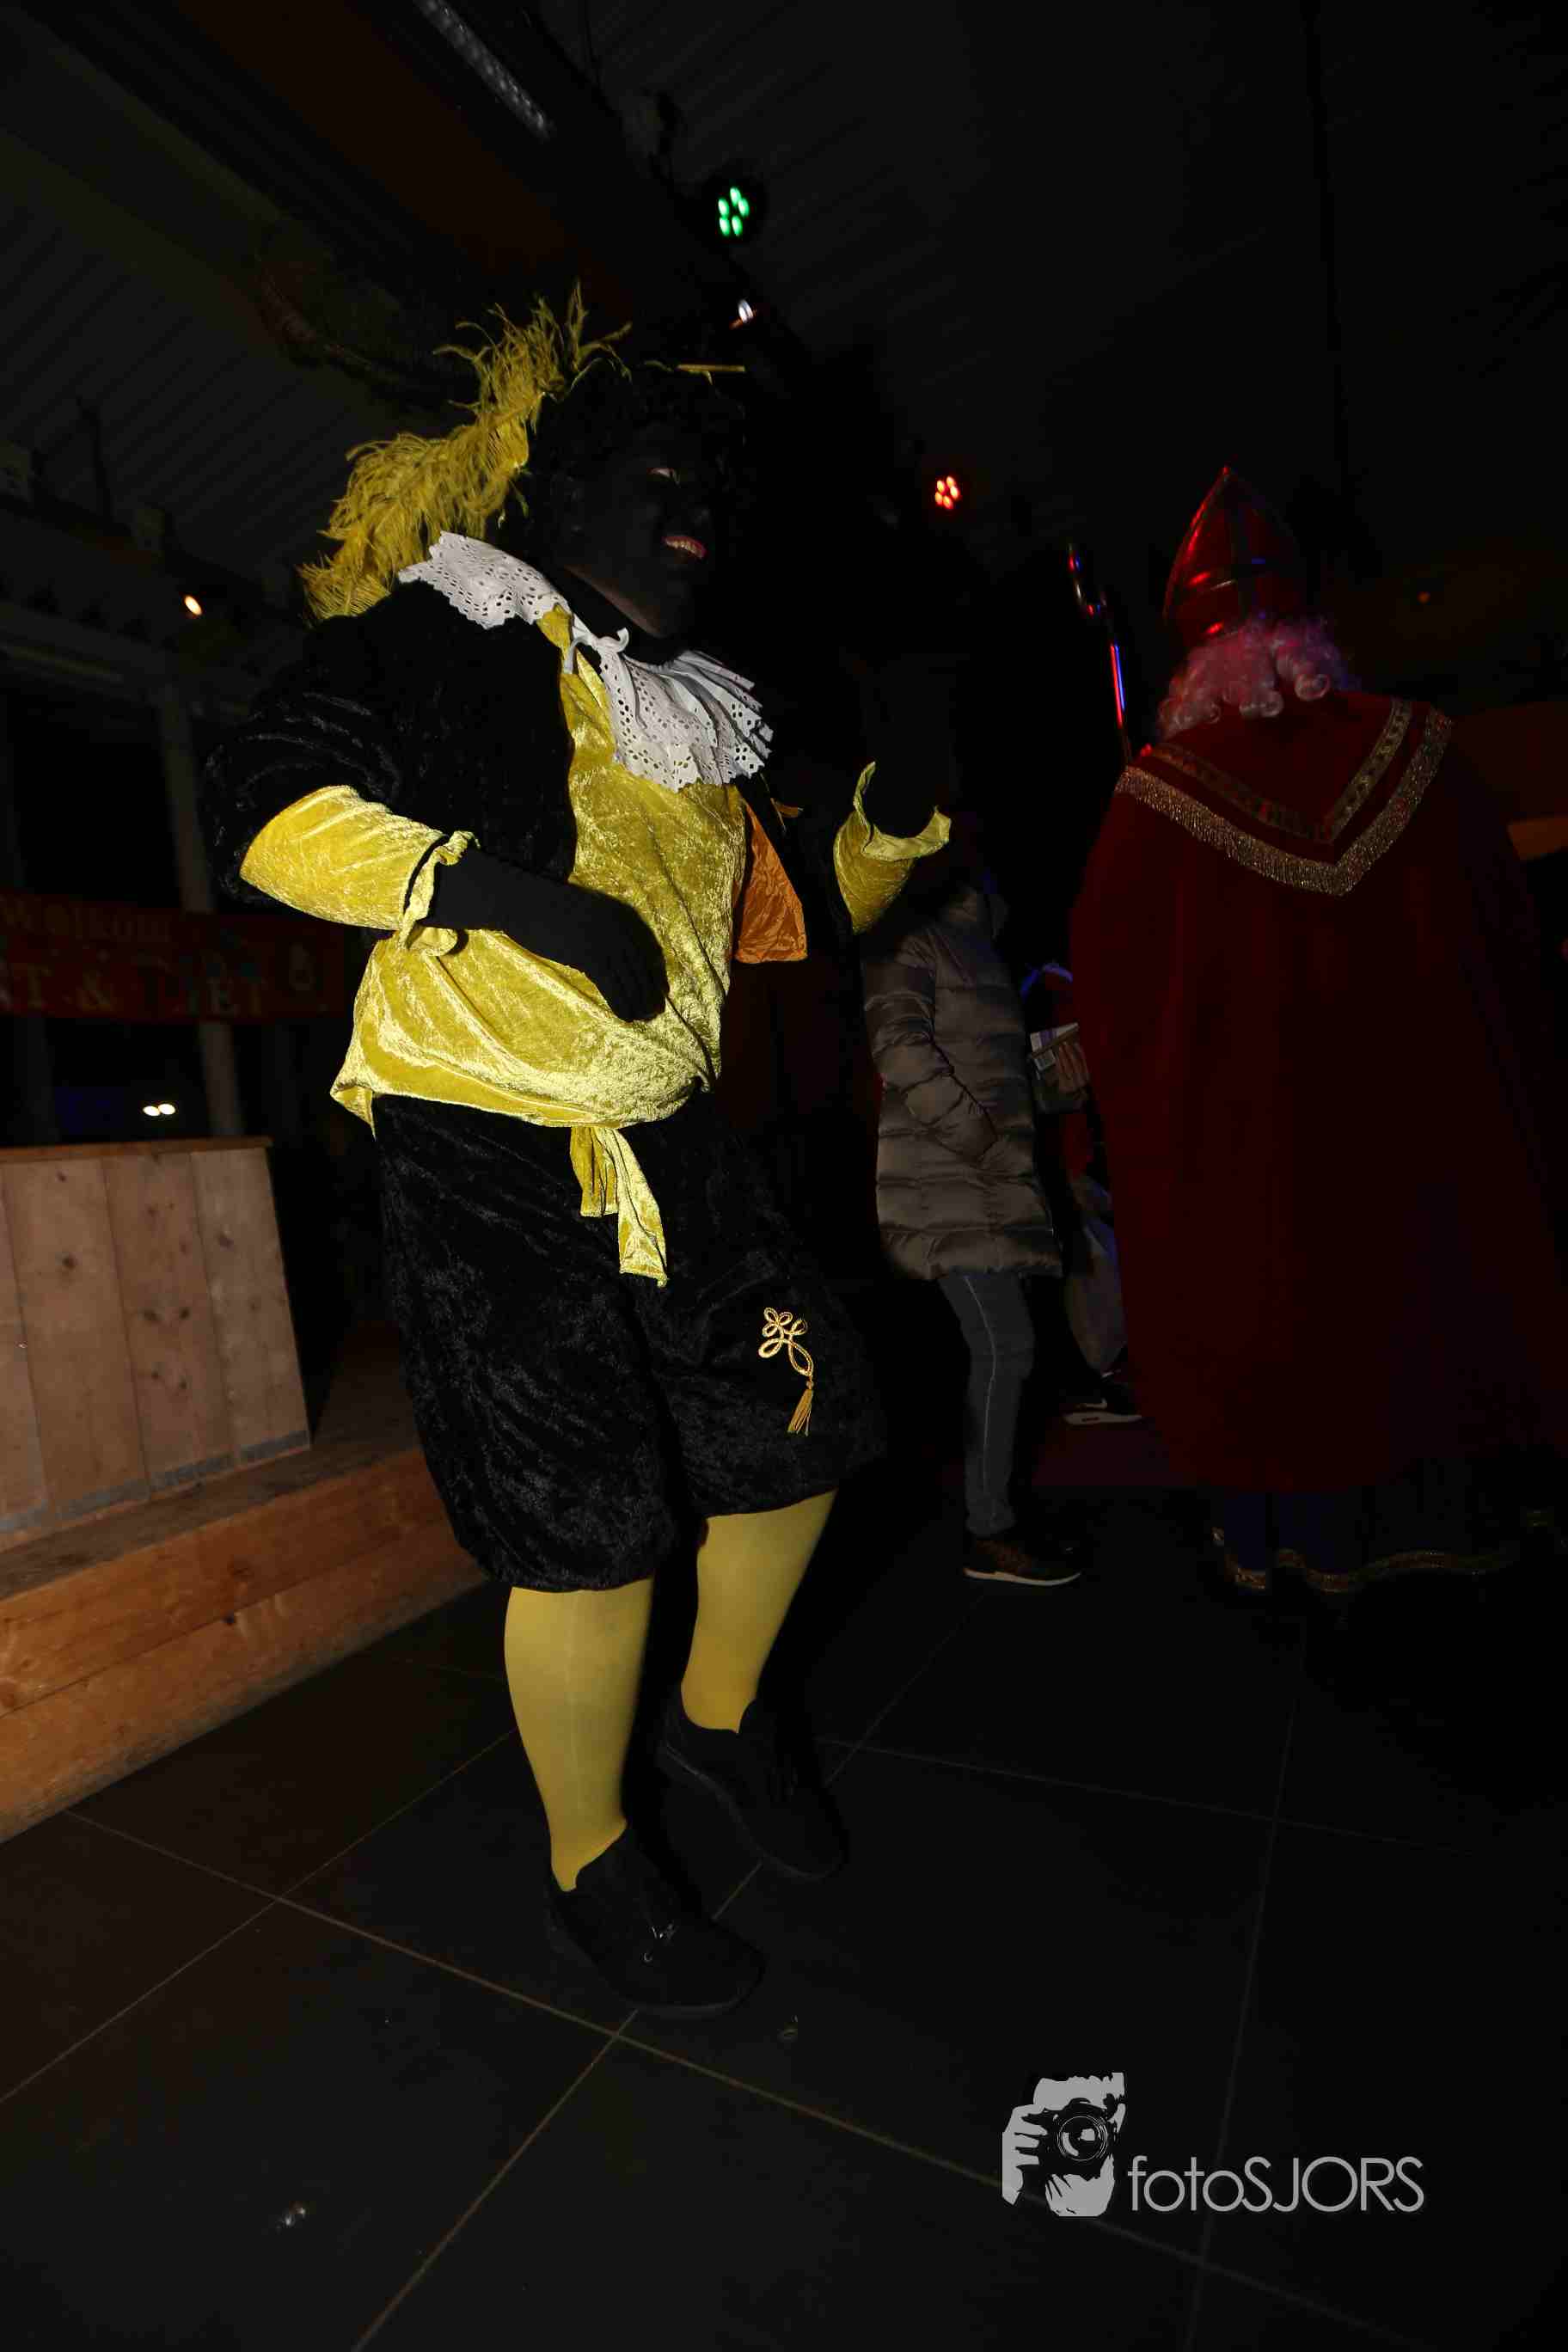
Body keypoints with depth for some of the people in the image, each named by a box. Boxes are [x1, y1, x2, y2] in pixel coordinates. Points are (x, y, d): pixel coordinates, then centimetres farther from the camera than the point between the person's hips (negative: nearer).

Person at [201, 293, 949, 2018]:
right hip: (483, 1147, -7)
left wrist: (895, 814, 6)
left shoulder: (695, 723, 19)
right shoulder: (441, 633, 1)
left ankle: (719, 1716, 38)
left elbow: (795, 909, 24)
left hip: (662, 1141, 8)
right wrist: (493, 882, -23)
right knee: (594, 1534, -5)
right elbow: (264, 799, -9)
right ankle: (590, 1876, 26)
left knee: (802, 1421, 10)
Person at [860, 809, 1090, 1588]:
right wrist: (977, 1136, -18)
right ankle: (988, 1533, 3)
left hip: (980, 1170, 9)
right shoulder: (903, 931, -8)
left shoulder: (964, 922, 22)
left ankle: (994, 1509, 21)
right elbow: (897, 1044, -19)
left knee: (999, 1344, 10)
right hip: (943, 1172, -9)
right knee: (1002, 1343, -9)